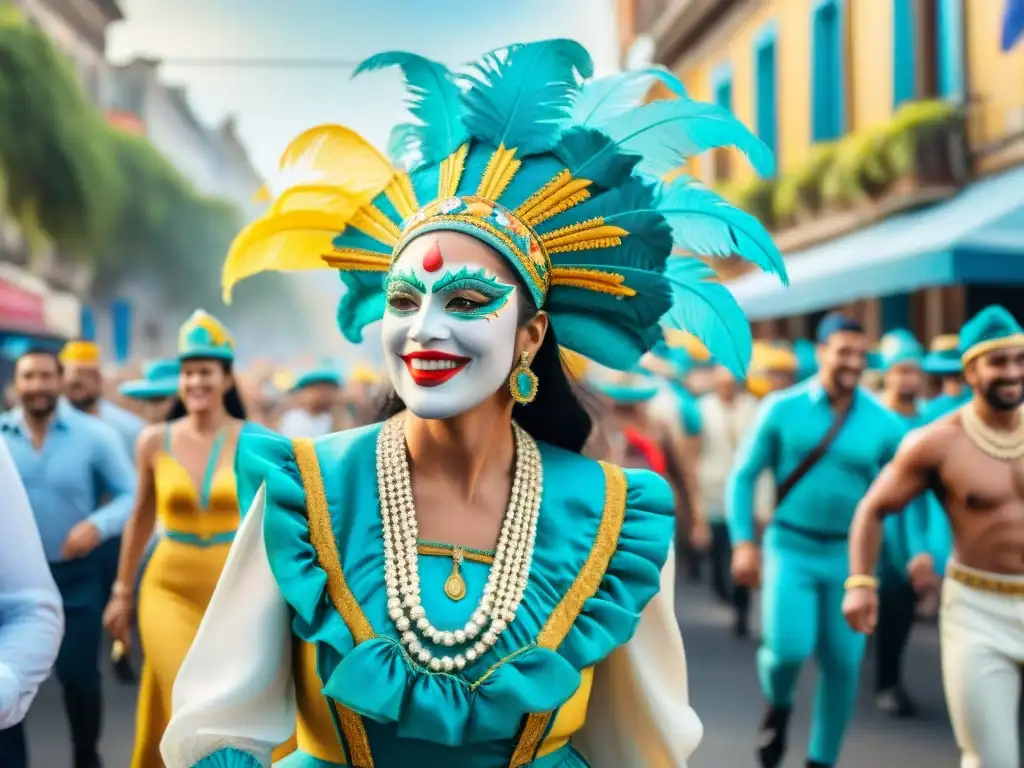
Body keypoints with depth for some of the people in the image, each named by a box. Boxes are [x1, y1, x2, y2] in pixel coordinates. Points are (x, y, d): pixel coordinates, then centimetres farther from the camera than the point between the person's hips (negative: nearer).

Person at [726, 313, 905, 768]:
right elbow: (743, 475, 1)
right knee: (788, 649, -16)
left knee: (842, 664, 4)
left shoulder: (883, 422, -3)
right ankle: (778, 706, 20)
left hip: (850, 554, 2)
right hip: (791, 547, -1)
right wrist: (743, 542, -7)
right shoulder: (782, 408, -5)